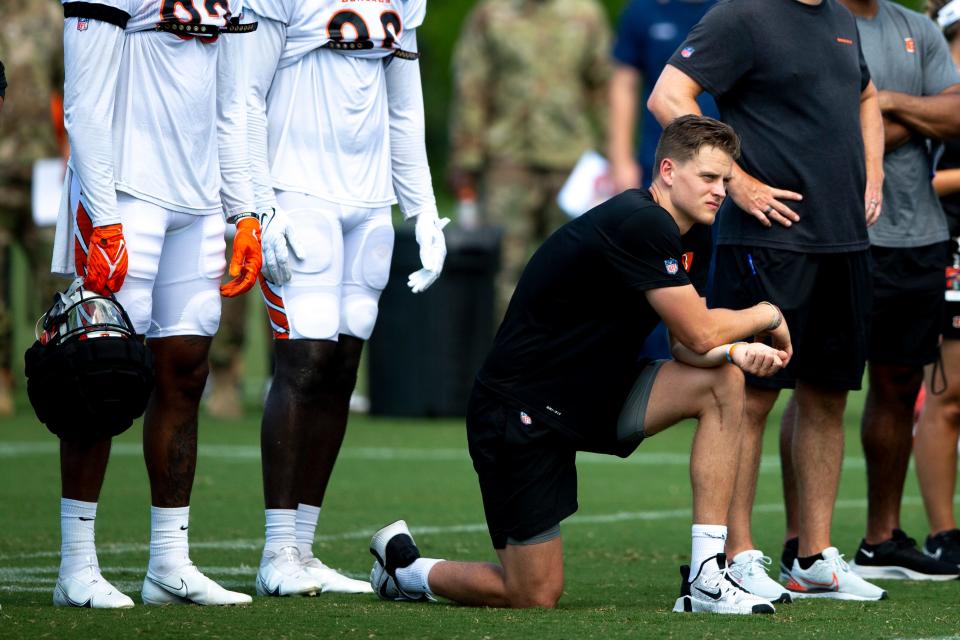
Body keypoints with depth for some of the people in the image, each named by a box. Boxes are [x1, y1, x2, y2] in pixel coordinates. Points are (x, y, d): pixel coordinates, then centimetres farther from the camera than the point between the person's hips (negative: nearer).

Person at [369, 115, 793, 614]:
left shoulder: (691, 236, 7)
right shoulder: (640, 224, -24)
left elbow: (688, 347, 5)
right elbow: (697, 333, -23)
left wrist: (737, 352, -17)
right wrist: (766, 316, -5)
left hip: (594, 395, 9)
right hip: (523, 411, -9)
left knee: (723, 382, -10)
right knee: (535, 597, -8)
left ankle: (706, 579, -9)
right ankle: (403, 564, 22)